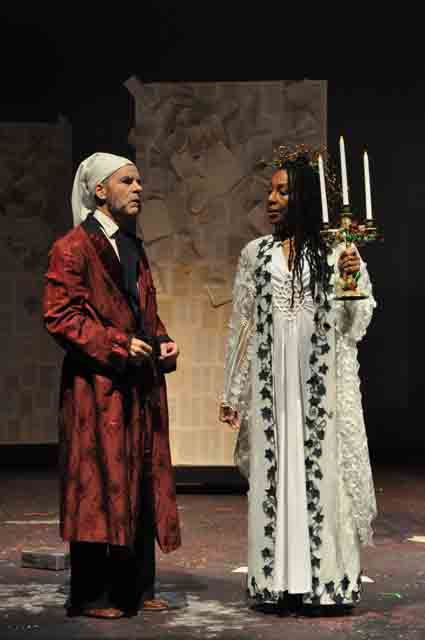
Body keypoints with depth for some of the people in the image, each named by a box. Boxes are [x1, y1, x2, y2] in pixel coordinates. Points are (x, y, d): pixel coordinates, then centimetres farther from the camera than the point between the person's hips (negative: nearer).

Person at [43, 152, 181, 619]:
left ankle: (136, 588, 18)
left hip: (140, 385, 8)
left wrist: (161, 342, 7)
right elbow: (58, 314, -14)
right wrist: (116, 345, -18)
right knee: (100, 485, -5)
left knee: (142, 484, 9)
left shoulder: (133, 248, 18)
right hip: (98, 387, -8)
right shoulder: (73, 248, -8)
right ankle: (92, 594, 4)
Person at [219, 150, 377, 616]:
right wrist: (231, 393, 10)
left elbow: (356, 325, 3)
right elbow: (241, 325, 11)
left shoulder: (338, 251, 2)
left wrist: (352, 280, -16)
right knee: (275, 475, 3)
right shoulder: (256, 254, 8)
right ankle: (280, 582, 10)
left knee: (324, 472, 0)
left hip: (324, 384, -2)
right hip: (272, 384, 2)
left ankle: (328, 582, 8)